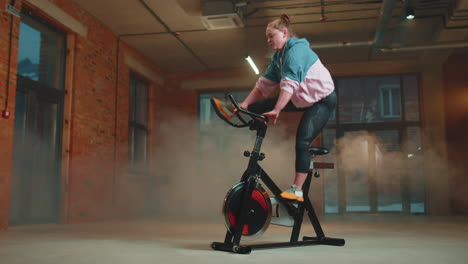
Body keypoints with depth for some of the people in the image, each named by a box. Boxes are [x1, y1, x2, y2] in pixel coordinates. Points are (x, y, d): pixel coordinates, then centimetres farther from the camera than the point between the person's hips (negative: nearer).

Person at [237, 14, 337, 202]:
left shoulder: (296, 49, -21)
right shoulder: (278, 56, 7)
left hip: (323, 99, -9)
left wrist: (276, 111, -40)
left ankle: (297, 190, -19)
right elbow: (265, 83, 2)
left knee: (302, 141, -18)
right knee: (266, 104, 0)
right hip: (303, 99, 9)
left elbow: (290, 84, -33)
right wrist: (244, 105, -6)